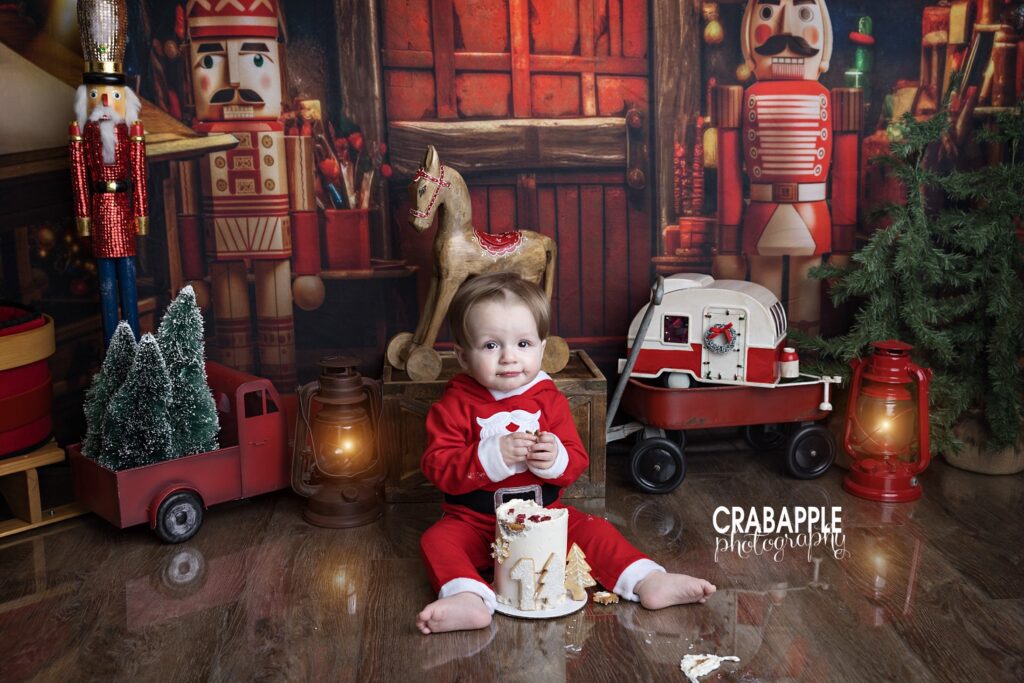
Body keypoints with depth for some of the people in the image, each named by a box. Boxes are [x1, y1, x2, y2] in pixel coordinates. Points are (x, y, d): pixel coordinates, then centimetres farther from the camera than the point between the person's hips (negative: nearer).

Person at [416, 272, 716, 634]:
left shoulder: (550, 400, -1)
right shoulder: (455, 404, -9)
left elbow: (576, 461, -1)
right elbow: (437, 467, -16)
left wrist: (556, 460, -26)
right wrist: (493, 456, -30)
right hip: (475, 522, -2)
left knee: (593, 529, -14)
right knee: (438, 540, -27)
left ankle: (648, 582, -12)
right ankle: (469, 599, -47)